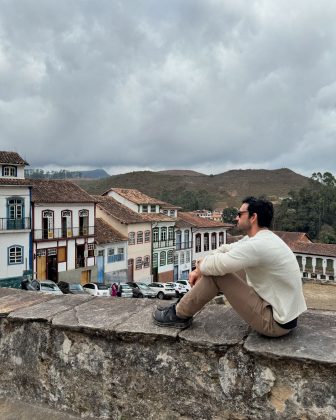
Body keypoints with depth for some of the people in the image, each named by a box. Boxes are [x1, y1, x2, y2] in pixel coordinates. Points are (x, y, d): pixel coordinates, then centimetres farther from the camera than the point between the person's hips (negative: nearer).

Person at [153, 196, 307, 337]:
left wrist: (199, 266, -2)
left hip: (276, 322, -10)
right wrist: (200, 270, 3)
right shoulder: (259, 238, 6)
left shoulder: (258, 245, -26)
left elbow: (217, 264, -25)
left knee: (216, 272, -13)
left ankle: (179, 315, 5)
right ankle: (185, 304, 25)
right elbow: (225, 249, 13)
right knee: (216, 268, 11)